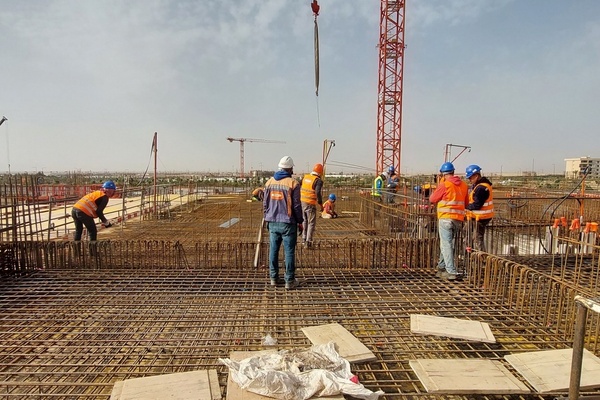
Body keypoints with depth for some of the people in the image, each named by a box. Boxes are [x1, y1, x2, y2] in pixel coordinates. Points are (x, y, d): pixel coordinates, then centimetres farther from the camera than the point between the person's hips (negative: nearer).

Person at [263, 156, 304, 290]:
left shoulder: (269, 182, 4)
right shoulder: (293, 183, -10)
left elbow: (265, 203, 8)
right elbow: (296, 205, -9)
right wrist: (300, 222, 2)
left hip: (273, 223, 4)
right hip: (288, 223, -4)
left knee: (273, 250, 13)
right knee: (289, 252, 3)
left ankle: (273, 278, 20)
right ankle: (289, 281, 9)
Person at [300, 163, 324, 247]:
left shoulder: (305, 177, 6)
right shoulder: (318, 181, -13)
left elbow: (299, 189, 12)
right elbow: (318, 193, -23)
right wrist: (321, 205, -13)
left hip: (302, 202, 6)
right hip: (310, 204, -6)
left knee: (305, 221, 19)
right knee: (311, 223, 5)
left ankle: (304, 239, 24)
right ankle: (308, 241, 1)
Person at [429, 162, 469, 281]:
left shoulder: (444, 185, -10)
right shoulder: (464, 185, 9)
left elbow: (432, 199, 1)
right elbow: (466, 202, 17)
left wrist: (439, 184, 9)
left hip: (446, 218, -6)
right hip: (458, 219, 7)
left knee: (446, 245, -4)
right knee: (446, 243, 20)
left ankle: (451, 272, -10)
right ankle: (442, 267, 32)